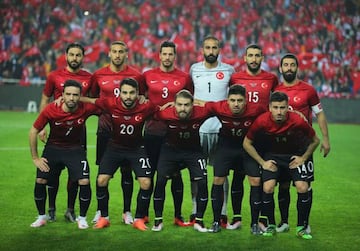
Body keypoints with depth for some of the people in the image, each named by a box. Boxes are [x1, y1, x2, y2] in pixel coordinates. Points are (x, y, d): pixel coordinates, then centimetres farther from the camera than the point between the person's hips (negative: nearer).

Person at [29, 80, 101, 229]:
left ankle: (82, 218, 6)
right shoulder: (50, 110, -23)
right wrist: (35, 158, -8)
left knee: (84, 182, -15)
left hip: (75, 149, 0)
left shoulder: (86, 109, -23)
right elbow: (33, 131, -10)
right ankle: (41, 217, 17)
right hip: (53, 148, 1)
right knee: (40, 181, -5)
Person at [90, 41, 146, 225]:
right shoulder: (98, 75, 3)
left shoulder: (136, 76, -1)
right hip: (105, 128, 1)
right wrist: (99, 114, 5)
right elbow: (92, 98, 16)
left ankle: (127, 211, 13)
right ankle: (100, 211, 14)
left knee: (126, 171, 4)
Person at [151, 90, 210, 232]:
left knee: (202, 182, -11)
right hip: (170, 148, 0)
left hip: (193, 150, 0)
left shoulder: (201, 113, -28)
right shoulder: (165, 114, -29)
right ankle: (158, 220, 6)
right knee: (160, 181, -10)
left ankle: (199, 221, 7)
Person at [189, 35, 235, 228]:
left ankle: (223, 213, 8)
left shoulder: (228, 70, 4)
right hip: (198, 127, 1)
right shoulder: (194, 69, 8)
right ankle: (195, 211, 14)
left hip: (221, 128, -1)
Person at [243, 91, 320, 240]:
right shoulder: (261, 121, -24)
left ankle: (302, 227, 3)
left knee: (303, 188, -16)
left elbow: (315, 141, -6)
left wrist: (303, 158, -9)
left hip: (295, 155, 0)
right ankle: (271, 226, 3)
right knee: (267, 188, -18)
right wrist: (262, 162, -8)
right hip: (272, 156, 0)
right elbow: (247, 143, -7)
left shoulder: (298, 121, -26)